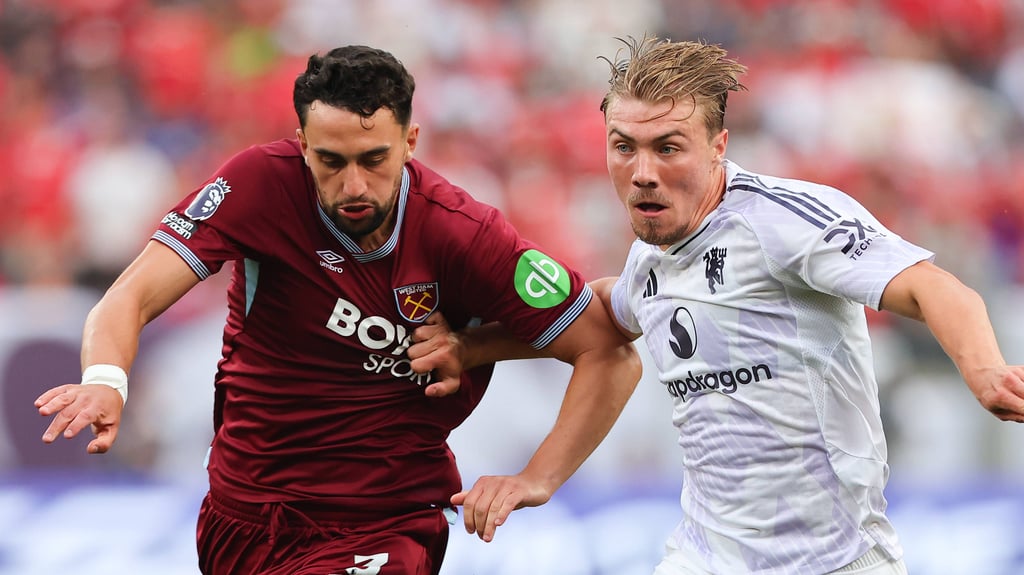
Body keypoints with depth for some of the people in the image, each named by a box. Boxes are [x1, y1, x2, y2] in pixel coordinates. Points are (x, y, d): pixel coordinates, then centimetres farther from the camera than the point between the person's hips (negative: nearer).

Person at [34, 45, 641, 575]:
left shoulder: (463, 236, -15)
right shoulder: (264, 183, -13)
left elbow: (612, 354, -9)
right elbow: (131, 299, -19)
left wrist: (534, 482, -19)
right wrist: (106, 382, -41)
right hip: (240, 513, 3)